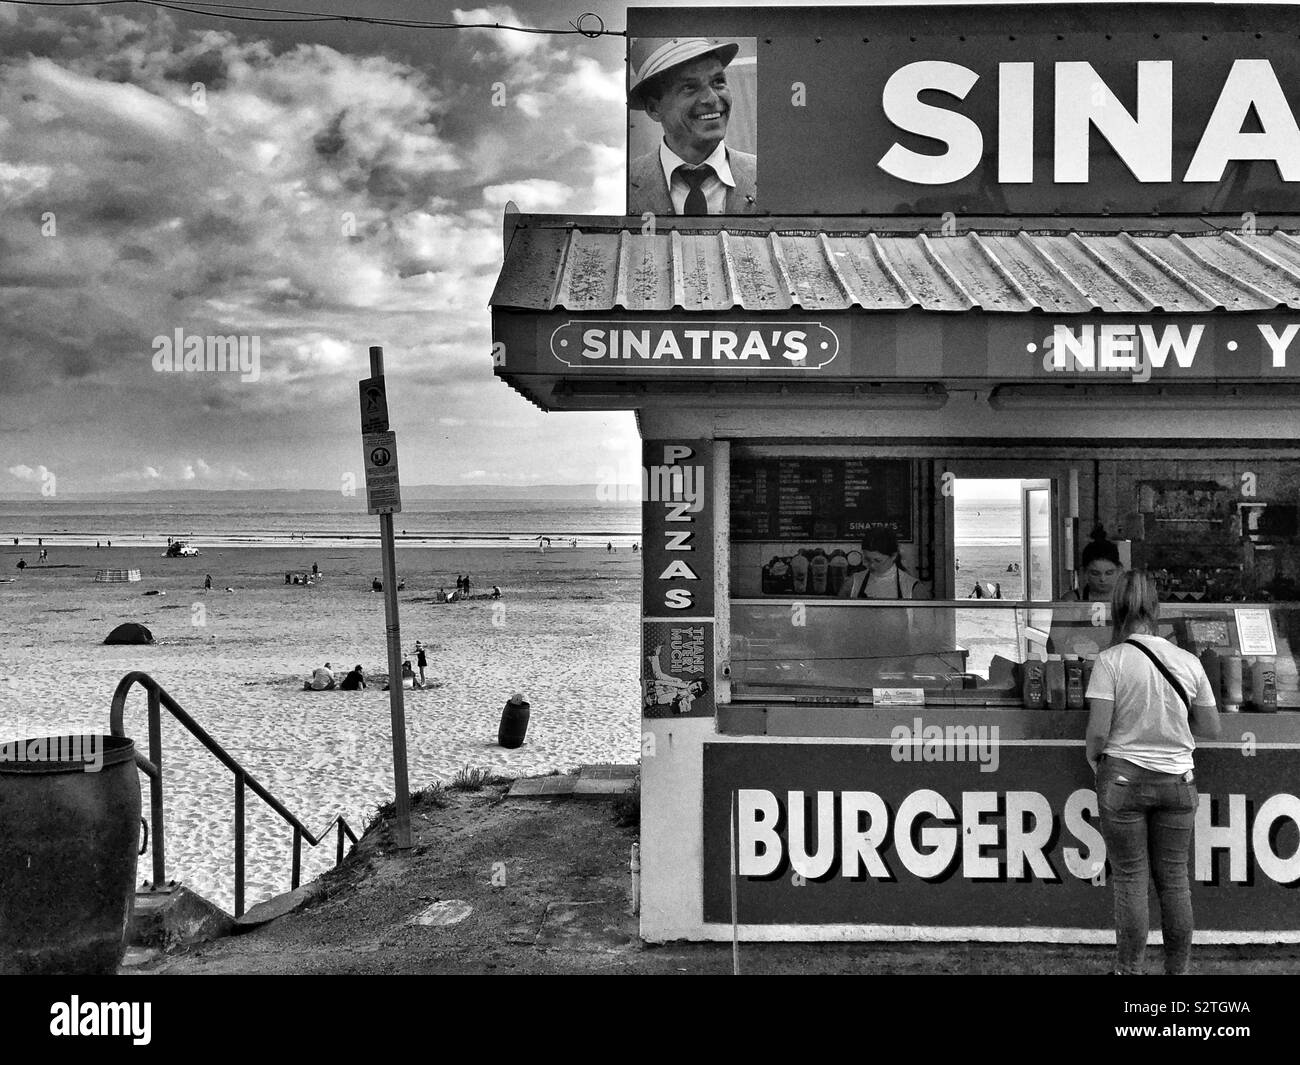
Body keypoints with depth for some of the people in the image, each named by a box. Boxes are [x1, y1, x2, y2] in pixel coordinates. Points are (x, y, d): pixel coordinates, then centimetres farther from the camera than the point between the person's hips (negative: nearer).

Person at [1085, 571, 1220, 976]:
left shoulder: (1110, 660, -12)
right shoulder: (1189, 661, -1)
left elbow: (1098, 732, -16)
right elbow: (1211, 728, 5)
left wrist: (1093, 757, 4)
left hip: (1123, 777, -3)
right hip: (1177, 779, 3)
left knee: (1130, 879, 7)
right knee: (1174, 879, 14)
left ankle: (1130, 970, 16)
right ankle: (1178, 969, 24)